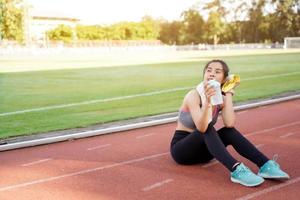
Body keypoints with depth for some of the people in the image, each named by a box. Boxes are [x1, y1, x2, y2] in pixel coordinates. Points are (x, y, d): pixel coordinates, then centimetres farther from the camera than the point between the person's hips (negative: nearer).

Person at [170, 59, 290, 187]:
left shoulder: (221, 99, -4)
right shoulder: (193, 95, -20)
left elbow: (230, 124, -25)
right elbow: (202, 127, -36)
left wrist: (229, 94, -19)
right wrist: (207, 101, -49)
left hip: (202, 149, 5)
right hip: (180, 149, -5)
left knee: (229, 131, -20)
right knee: (208, 127, -32)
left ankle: (265, 165, -27)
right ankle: (236, 170, -46)